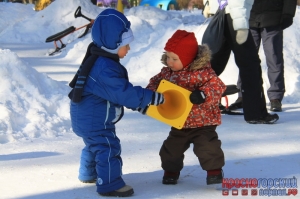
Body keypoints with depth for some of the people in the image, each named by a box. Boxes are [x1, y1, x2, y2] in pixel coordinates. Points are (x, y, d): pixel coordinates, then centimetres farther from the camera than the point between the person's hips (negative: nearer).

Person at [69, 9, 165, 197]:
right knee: (108, 148, -6)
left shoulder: (100, 60, 5)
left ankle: (88, 173, 44)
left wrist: (137, 102, 13)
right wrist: (151, 97, -27)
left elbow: (119, 89, 15)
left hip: (88, 116, 11)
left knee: (95, 145, 27)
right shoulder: (105, 68, -31)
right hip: (94, 120, -11)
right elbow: (124, 92, -32)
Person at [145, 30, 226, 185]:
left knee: (207, 146, -8)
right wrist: (151, 91, -9)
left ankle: (214, 170, 11)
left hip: (202, 122, -6)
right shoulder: (167, 71, -1)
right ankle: (171, 170, 34)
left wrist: (203, 94, -38)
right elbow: (156, 81, 12)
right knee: (172, 148, 13)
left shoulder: (202, 71, -20)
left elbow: (217, 86, -23)